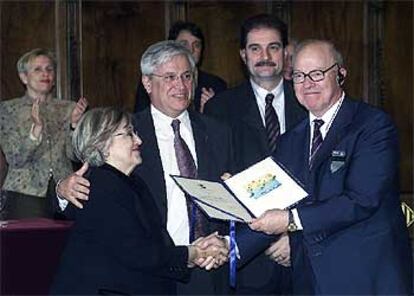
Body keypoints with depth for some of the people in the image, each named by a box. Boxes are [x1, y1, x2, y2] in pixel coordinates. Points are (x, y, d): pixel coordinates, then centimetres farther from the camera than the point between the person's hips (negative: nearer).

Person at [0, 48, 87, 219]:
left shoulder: (68, 109, 10)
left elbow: (74, 155, 2)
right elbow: (14, 159, -6)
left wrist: (75, 124, -14)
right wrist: (37, 127, -20)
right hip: (25, 194, -2)